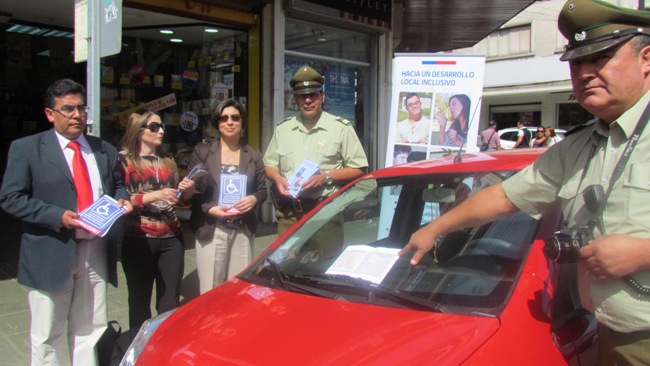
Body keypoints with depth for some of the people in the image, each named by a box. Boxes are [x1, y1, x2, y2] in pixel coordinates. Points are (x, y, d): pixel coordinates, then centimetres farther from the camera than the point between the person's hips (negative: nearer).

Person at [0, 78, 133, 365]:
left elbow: (118, 185, 21)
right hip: (50, 255, -3)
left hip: (95, 252, 4)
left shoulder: (105, 150, 11)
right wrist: (57, 216, -20)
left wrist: (121, 200, -3)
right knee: (47, 338, 10)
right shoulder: (26, 148, -2)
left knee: (91, 331, 13)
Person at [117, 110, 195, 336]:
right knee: (140, 301, 6)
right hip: (138, 240, -4)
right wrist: (155, 195, -20)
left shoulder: (167, 161, 16)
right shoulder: (124, 159, -1)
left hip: (171, 238, 4)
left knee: (170, 303, 5)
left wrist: (187, 190, 1)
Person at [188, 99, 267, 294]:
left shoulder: (253, 155, 9)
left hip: (243, 232, 2)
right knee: (211, 291, 1)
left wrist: (253, 199, -10)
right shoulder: (202, 152, 2)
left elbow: (263, 190, 12)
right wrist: (210, 209, -16)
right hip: (211, 231, -2)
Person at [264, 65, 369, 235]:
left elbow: (359, 169, 0)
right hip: (289, 214, 4)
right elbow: (269, 165, 21)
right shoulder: (282, 129, 13)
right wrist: (278, 179, -2)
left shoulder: (341, 128, 0)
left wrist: (326, 176, -13)